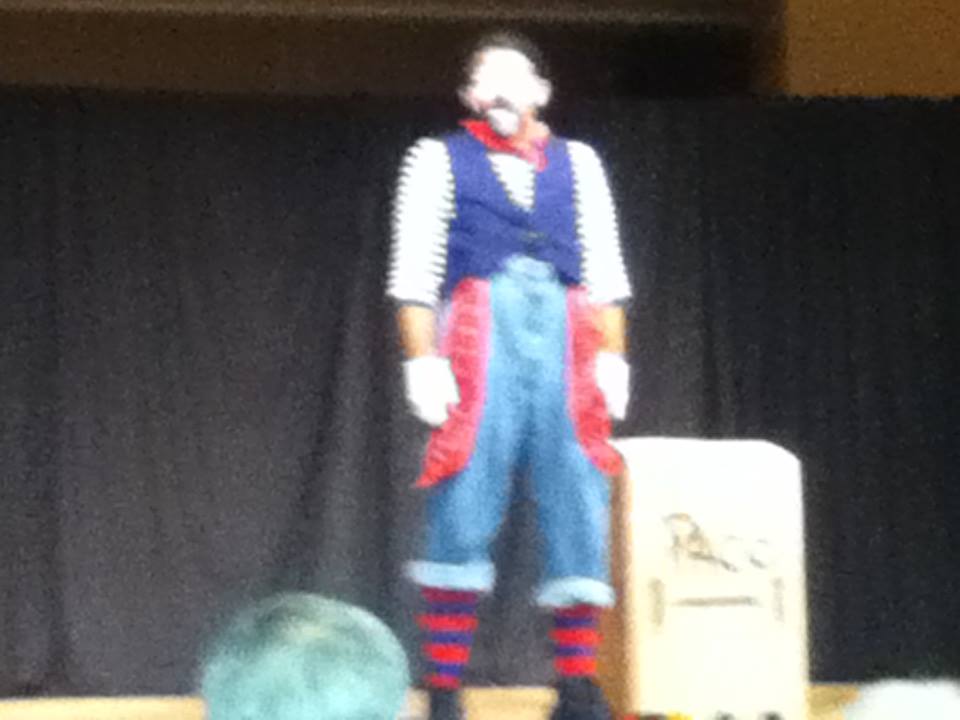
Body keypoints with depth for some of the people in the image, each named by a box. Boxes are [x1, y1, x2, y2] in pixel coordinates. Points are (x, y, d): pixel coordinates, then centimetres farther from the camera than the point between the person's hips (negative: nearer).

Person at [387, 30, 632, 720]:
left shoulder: (578, 162, 19)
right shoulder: (438, 159, 11)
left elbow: (604, 270, 15)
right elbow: (414, 273, 4)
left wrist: (612, 355, 4)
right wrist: (422, 359, -7)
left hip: (566, 341, 3)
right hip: (480, 342, -3)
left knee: (580, 518, 0)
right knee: (462, 522, -6)